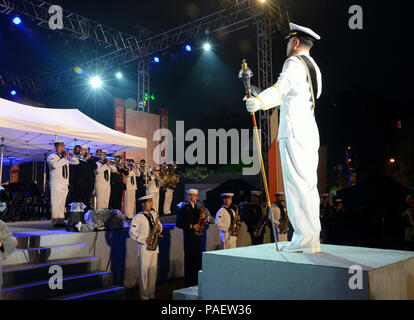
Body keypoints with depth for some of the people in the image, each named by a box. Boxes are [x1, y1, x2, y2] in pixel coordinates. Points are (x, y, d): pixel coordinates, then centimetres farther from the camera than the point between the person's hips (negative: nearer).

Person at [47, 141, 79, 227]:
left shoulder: (65, 157, 20)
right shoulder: (52, 156, 1)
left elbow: (76, 162, 17)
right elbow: (55, 165, -20)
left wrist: (71, 156, 2)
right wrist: (64, 158, -14)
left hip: (65, 183, 6)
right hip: (56, 183, -6)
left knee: (62, 203, 6)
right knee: (56, 203, -9)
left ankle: (61, 221, 7)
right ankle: (55, 221, -8)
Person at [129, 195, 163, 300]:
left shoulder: (154, 215, 12)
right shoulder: (138, 217, -6)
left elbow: (159, 225, 22)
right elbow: (132, 232, -10)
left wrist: (159, 228, -2)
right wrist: (144, 239, -15)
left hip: (154, 247, 6)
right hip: (144, 248, -5)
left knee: (153, 271, 10)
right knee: (144, 272, -2)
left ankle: (152, 294, 20)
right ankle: (144, 295, 8)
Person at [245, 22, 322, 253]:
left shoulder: (294, 63, -3)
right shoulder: (314, 67, 25)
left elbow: (283, 87, -24)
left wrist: (260, 101, -41)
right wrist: (259, 98, 42)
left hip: (293, 130, -9)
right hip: (310, 130, 9)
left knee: (297, 182, -10)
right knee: (309, 184, 8)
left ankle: (306, 237, -9)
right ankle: (312, 238, 13)